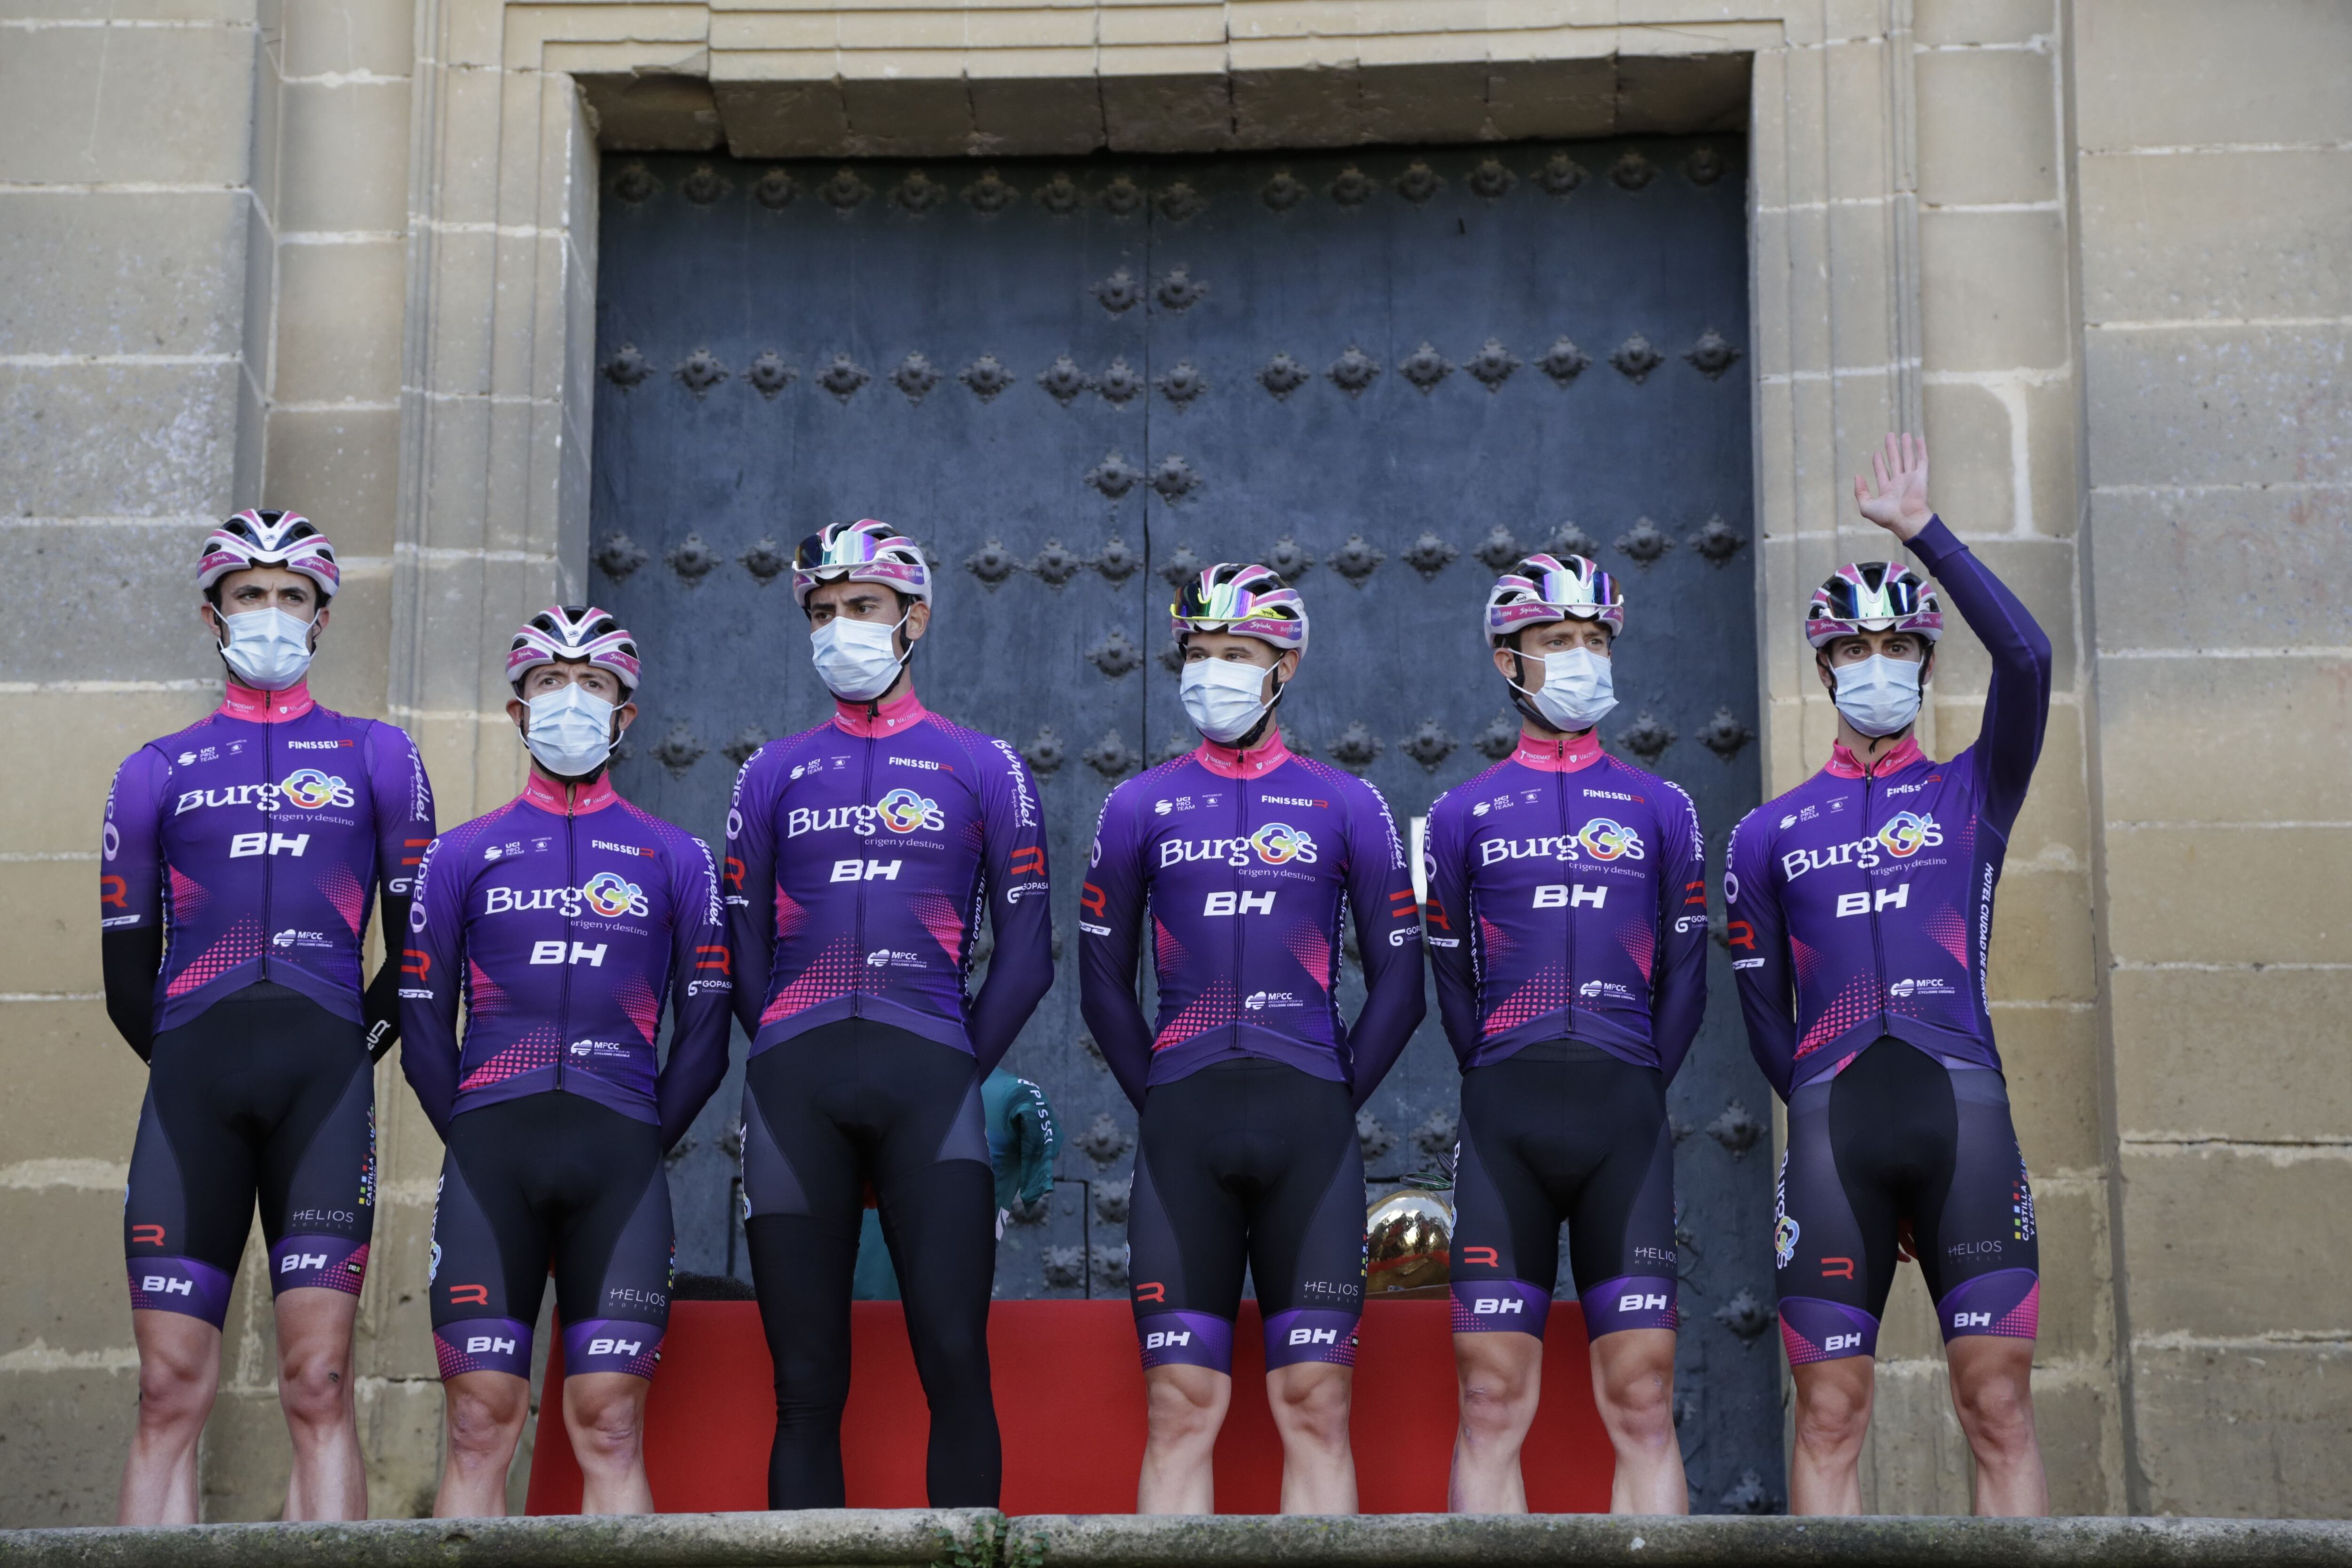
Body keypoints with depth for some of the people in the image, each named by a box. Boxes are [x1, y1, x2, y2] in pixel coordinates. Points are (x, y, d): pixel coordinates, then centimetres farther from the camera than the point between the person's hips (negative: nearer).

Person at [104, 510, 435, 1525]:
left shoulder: (377, 758, 15)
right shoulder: (159, 772, 17)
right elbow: (128, 966, 17)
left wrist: (359, 1043, 8)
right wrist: (189, 1067, 12)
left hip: (324, 1076, -1)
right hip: (190, 1078, 1)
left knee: (318, 1386, -9)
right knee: (170, 1393, -4)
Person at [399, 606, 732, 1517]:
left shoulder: (676, 859, 12)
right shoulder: (464, 854, 13)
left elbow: (704, 1029, 11)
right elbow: (423, 1023, 13)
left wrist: (644, 1143, 6)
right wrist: (472, 1136, 6)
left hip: (619, 1155, 0)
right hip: (489, 1152, 0)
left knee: (611, 1430, -2)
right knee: (480, 1426, -3)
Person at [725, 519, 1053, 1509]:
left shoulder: (982, 768, 11)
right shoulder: (774, 773, 17)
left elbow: (1025, 952, 9)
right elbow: (743, 951, 16)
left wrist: (958, 1070, 3)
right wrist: (792, 1063, 7)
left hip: (929, 1078, -2)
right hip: (793, 1083, 2)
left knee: (956, 1364, -10)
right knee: (807, 1388, 2)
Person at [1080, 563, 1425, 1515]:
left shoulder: (1345, 805, 8)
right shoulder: (1140, 807, 10)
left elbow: (1398, 980, 10)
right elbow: (1104, 981, 13)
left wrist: (1339, 1099, 4)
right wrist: (1159, 1102, 6)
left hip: (1309, 1124, 0)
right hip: (1182, 1130, 1)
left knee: (1316, 1407, -1)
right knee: (1181, 1410, -1)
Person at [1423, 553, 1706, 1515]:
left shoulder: (1661, 809, 12)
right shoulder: (1464, 813, 11)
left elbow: (1684, 976, 13)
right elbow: (1452, 978, 13)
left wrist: (1635, 1092, 8)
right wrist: (1504, 1095, 8)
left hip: (1625, 1118, 0)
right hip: (1504, 1123, 0)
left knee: (1642, 1405, -3)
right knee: (1493, 1407, -3)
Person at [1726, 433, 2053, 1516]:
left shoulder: (1974, 795, 12)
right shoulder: (1768, 835, 14)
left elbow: (2026, 658, -6)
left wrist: (1923, 529, -5)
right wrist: (1836, 1118, 9)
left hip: (1965, 1110, 0)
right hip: (1832, 1126, 1)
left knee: (1998, 1406, -2)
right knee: (1831, 1415, 0)